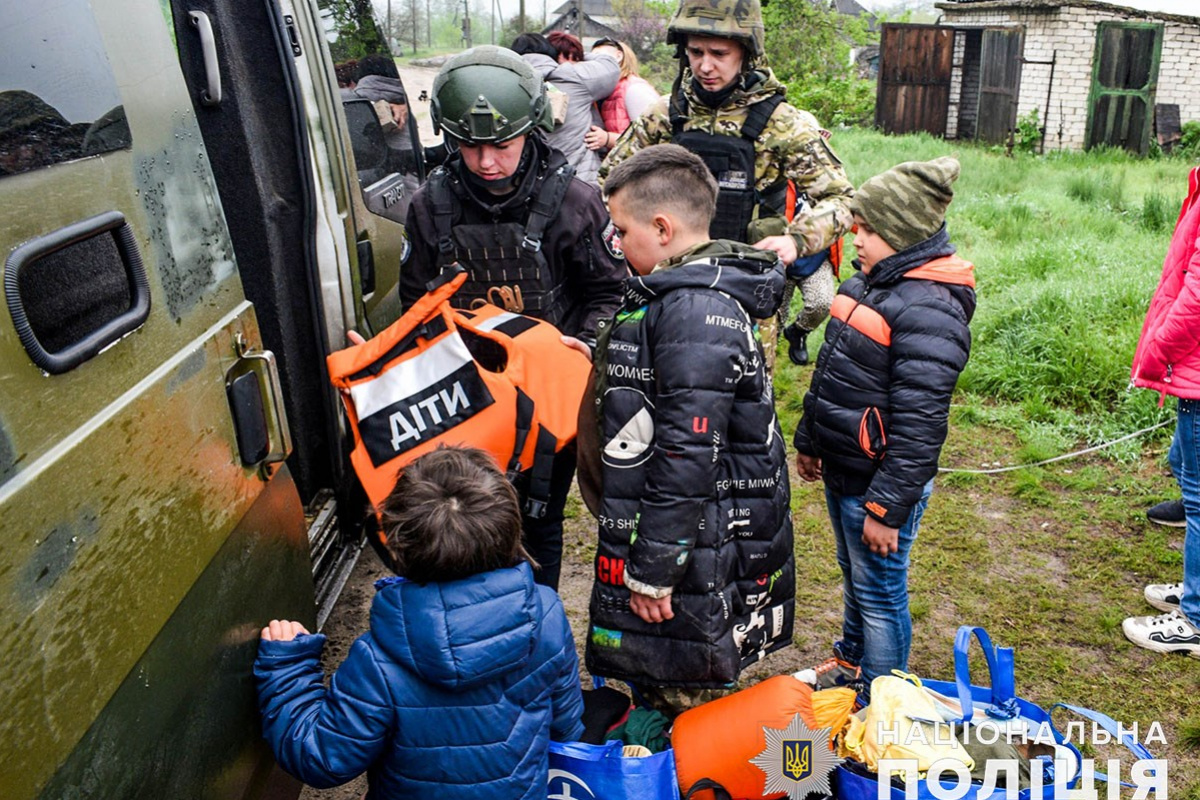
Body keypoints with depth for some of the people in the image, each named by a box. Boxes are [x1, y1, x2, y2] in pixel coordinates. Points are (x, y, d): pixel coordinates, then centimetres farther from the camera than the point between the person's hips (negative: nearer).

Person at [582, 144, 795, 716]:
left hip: (692, 541, -10)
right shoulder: (684, 293, 9)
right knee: (655, 691, 25)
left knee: (685, 706, 8)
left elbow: (687, 455, -27)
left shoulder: (697, 311, -25)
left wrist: (652, 570, -23)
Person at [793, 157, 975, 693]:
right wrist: (809, 440, 21)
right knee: (853, 575, 26)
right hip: (841, 471, 9)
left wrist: (887, 508, -22)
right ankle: (850, 662, 48)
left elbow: (918, 426, -25)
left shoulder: (928, 311, -24)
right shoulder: (871, 281, 6)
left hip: (882, 482, -9)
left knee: (880, 594, 8)